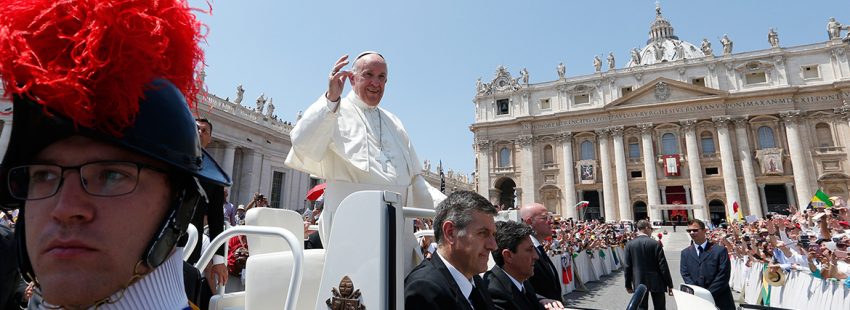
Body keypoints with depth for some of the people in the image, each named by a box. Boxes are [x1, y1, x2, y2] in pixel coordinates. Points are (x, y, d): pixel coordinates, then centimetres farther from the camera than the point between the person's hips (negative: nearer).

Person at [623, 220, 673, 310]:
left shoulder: (629, 245, -5)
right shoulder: (655, 244, -11)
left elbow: (627, 266, -2)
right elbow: (663, 265, -10)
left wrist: (628, 285, 7)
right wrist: (669, 284, -1)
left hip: (638, 282, 2)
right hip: (656, 282, -2)